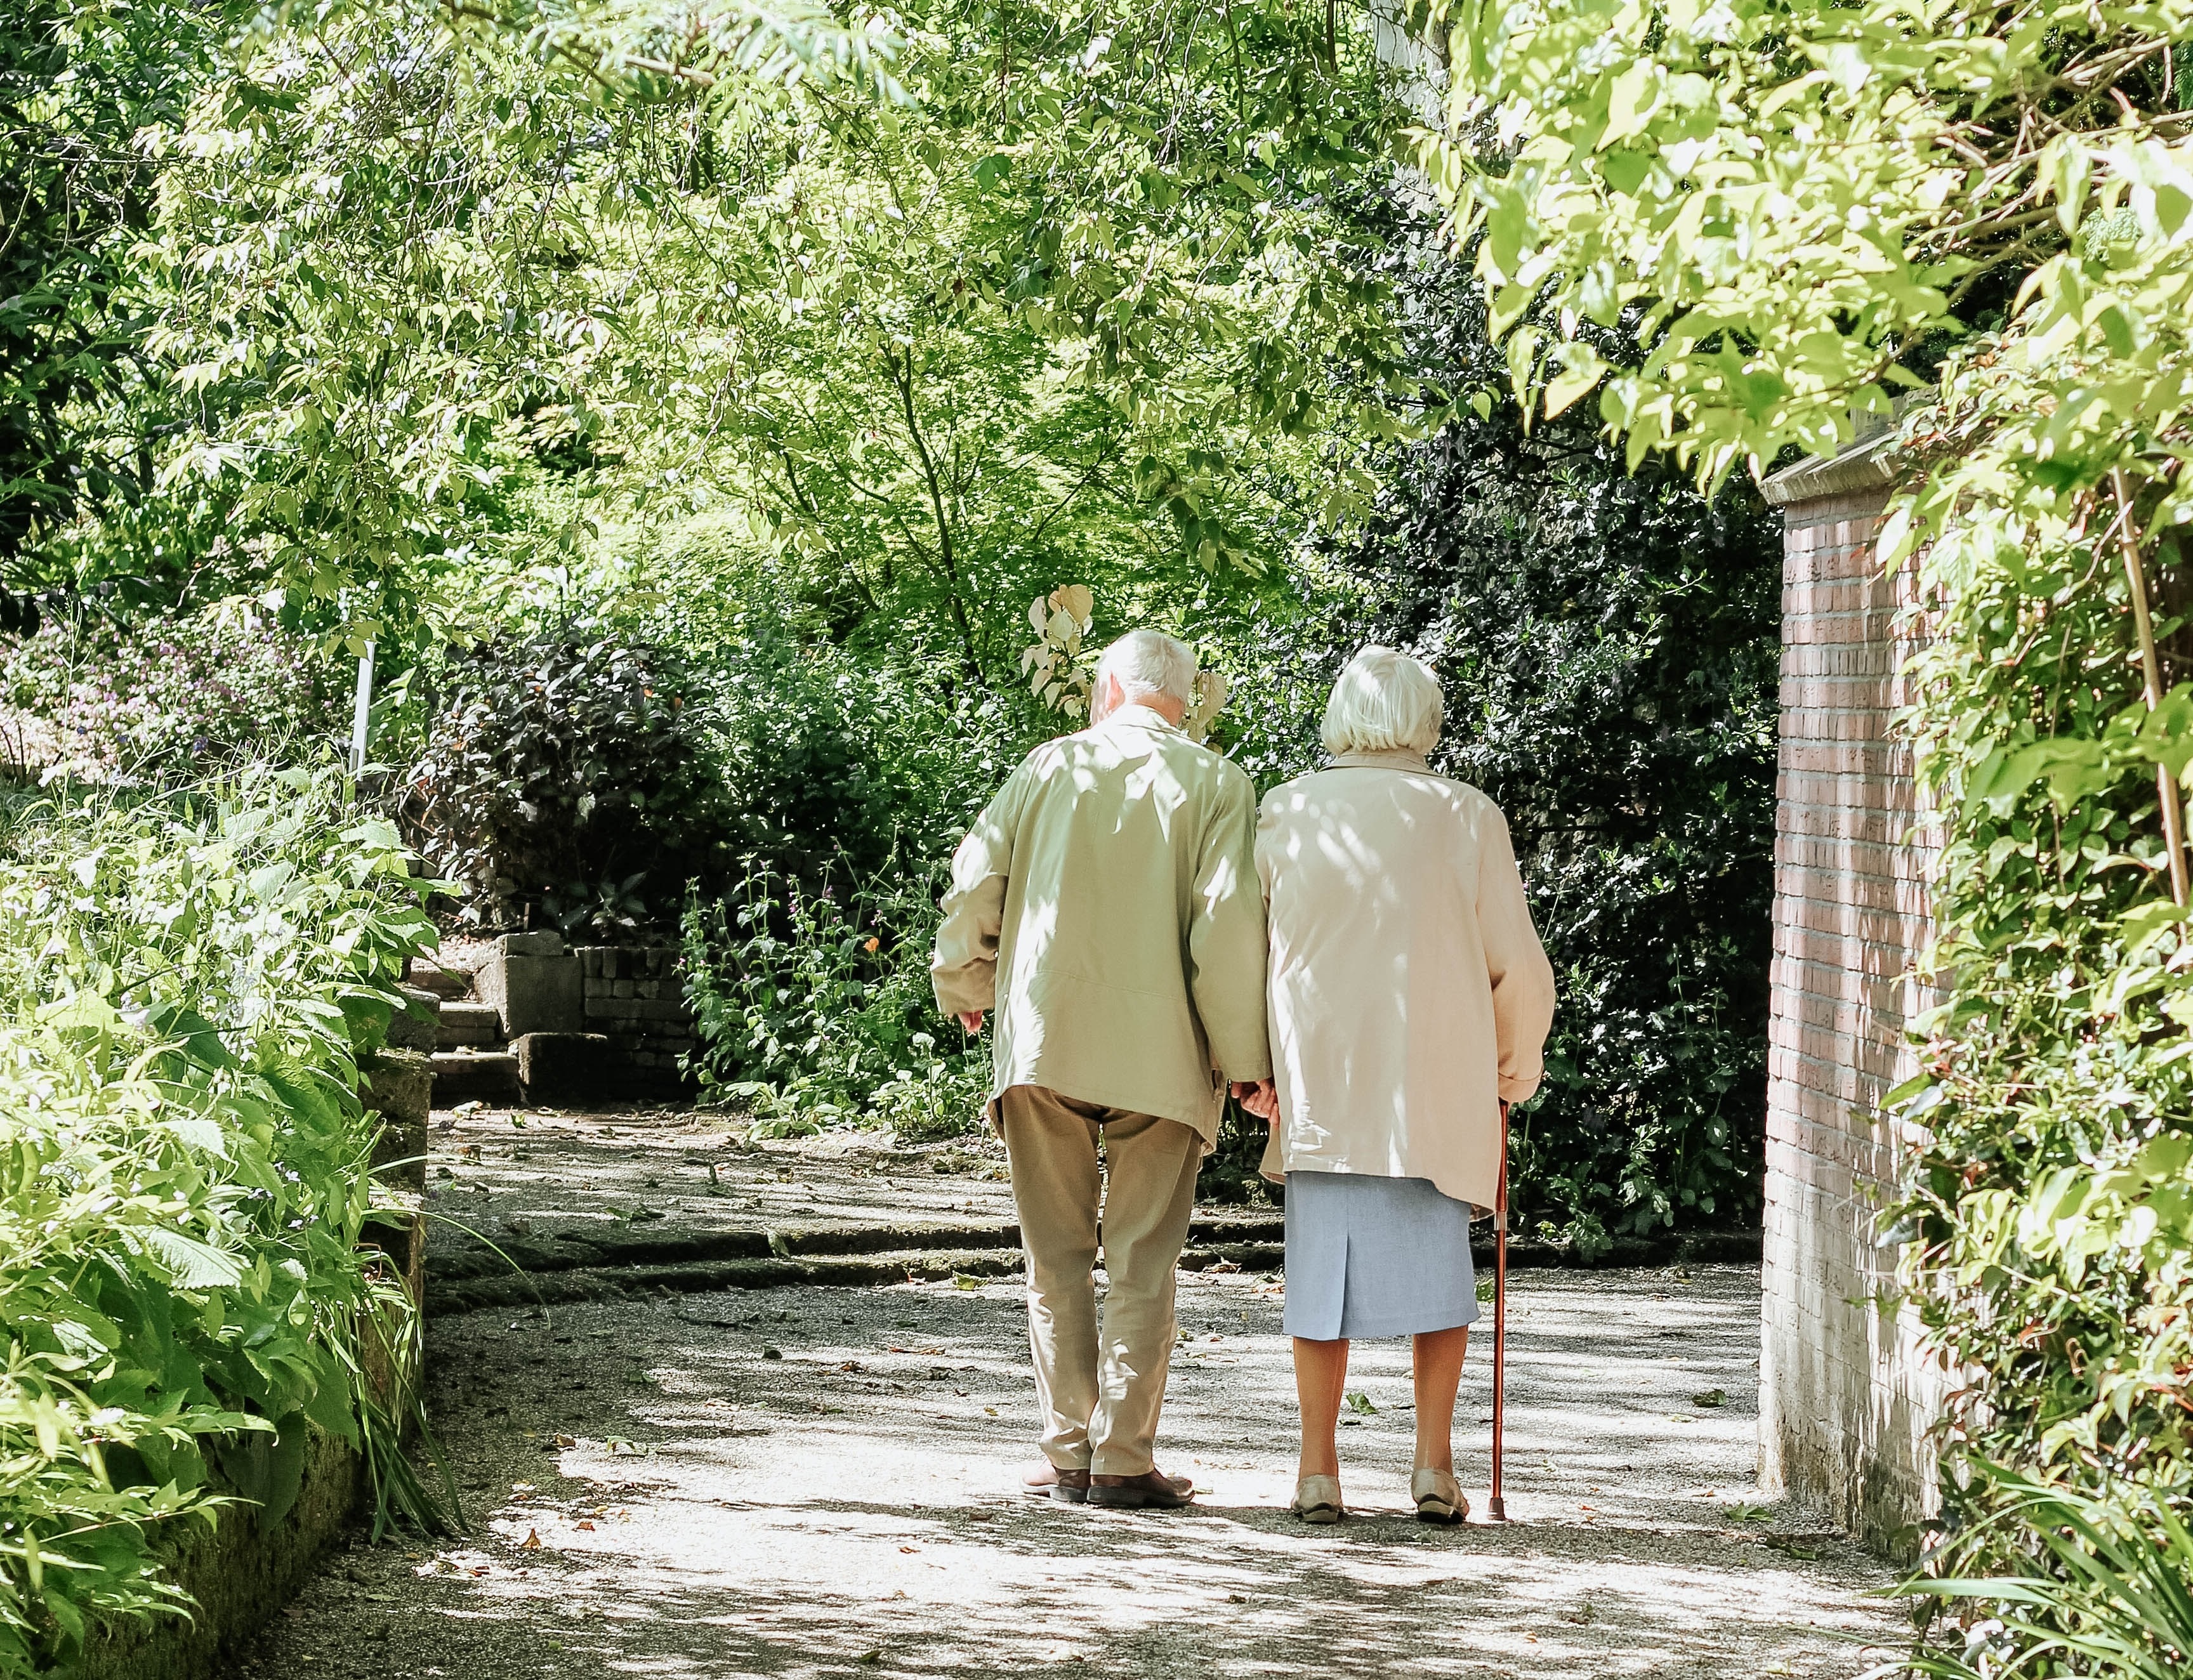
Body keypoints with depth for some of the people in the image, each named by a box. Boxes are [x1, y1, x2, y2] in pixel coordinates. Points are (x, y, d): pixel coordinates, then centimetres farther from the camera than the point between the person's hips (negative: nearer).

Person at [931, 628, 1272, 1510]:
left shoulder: (1050, 766, 7)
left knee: (1057, 1257, 9)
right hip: (1160, 1055, -1)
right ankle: (1123, 1460, 0)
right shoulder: (1214, 784, 1)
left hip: (1042, 1041, 1)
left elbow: (974, 882, 5)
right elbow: (1228, 920, -8)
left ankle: (1068, 1454, 7)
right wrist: (1244, 1058, -3)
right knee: (1141, 1263, 3)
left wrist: (965, 989, 22)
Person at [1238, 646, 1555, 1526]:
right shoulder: (1467, 816, -1)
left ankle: (1318, 1469, 6)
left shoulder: (1286, 812, 1)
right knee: (1438, 1264, 9)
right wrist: (1516, 1065, 17)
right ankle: (1434, 1464, 4)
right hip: (1440, 1083, -1)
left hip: (1318, 1083, 1)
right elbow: (1517, 965, 2)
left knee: (1323, 1262, 7)